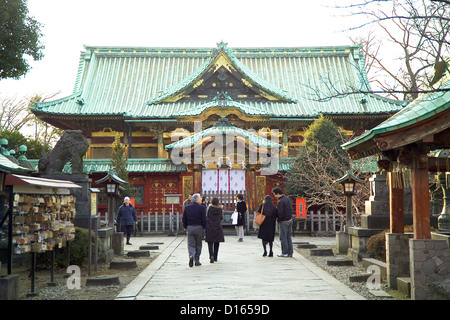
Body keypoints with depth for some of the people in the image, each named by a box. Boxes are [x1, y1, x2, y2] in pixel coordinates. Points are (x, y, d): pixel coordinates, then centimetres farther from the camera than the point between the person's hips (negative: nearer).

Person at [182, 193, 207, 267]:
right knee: (198, 245, 9)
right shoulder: (202, 208, -8)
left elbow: (184, 219, 6)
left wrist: (186, 227, 15)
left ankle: (191, 256, -21)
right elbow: (204, 219, -10)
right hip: (199, 228, -2)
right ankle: (197, 261, 12)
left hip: (189, 228, 2)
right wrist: (203, 227, 4)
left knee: (190, 244, 5)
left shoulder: (187, 207, 5)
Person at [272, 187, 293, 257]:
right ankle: (290, 252, 14)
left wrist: (278, 219, -5)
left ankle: (284, 252, 4)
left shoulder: (281, 201, -20)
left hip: (284, 221, -9)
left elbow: (280, 213, -22)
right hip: (290, 220, 9)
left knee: (283, 237, 0)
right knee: (288, 237, 12)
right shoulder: (287, 199, 9)